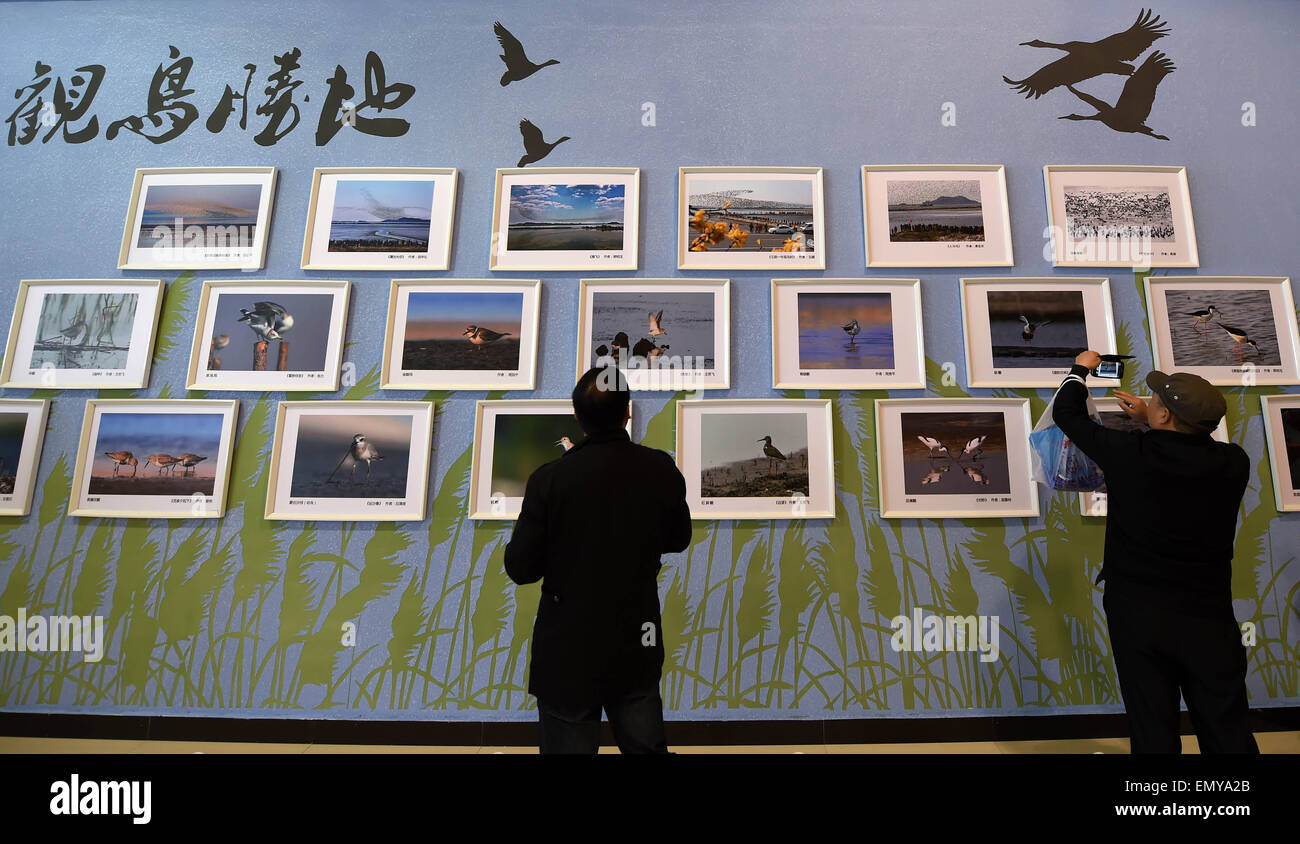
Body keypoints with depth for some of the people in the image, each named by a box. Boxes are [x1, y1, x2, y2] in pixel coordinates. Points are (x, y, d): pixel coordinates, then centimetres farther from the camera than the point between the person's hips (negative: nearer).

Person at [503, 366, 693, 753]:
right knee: (647, 745, 24)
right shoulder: (662, 470, -12)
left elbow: (520, 568, -13)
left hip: (569, 652, -2)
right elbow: (678, 540, 3)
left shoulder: (549, 479, -21)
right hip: (640, 647, 3)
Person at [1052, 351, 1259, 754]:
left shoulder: (1129, 454, -13)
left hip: (1138, 613, -2)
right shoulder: (1234, 463, -5)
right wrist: (1148, 419, 27)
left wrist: (1081, 368, 20)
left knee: (1154, 734, 9)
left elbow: (1066, 412, 2)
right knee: (1229, 734, 13)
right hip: (1210, 617, 2)